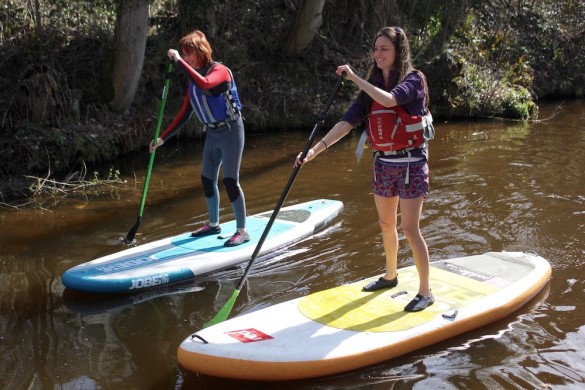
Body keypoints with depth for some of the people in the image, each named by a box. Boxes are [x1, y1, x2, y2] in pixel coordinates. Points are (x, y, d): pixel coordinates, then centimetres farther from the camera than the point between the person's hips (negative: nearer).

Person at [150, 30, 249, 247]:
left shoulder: (219, 70, -14)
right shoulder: (194, 78, 8)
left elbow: (204, 85, -39)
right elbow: (184, 115, 11)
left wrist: (179, 61, -33)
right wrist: (162, 138, 8)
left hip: (231, 131, -8)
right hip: (212, 133, 8)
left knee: (230, 181, -10)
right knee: (207, 180, 13)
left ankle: (242, 231, -1)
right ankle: (213, 224, 31)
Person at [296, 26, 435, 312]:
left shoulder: (413, 78, -11)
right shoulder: (372, 86, 6)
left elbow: (389, 100, -32)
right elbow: (348, 121, -3)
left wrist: (355, 78, -24)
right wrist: (316, 149, -15)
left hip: (410, 163, -6)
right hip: (383, 163, 7)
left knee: (410, 229, -6)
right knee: (386, 225, 18)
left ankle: (425, 292, 6)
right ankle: (390, 276, 38)